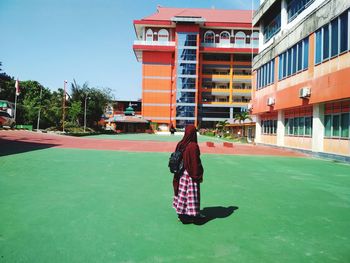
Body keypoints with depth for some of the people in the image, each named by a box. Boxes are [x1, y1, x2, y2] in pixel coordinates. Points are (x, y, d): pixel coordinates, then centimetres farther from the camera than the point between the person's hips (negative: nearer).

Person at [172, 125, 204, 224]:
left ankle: (181, 213, 28)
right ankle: (193, 215, 18)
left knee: (182, 193, 16)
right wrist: (199, 175, -9)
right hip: (191, 175, -7)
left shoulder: (180, 144, -1)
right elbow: (196, 162, -19)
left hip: (181, 174, 7)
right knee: (191, 194, 5)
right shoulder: (193, 146, -21)